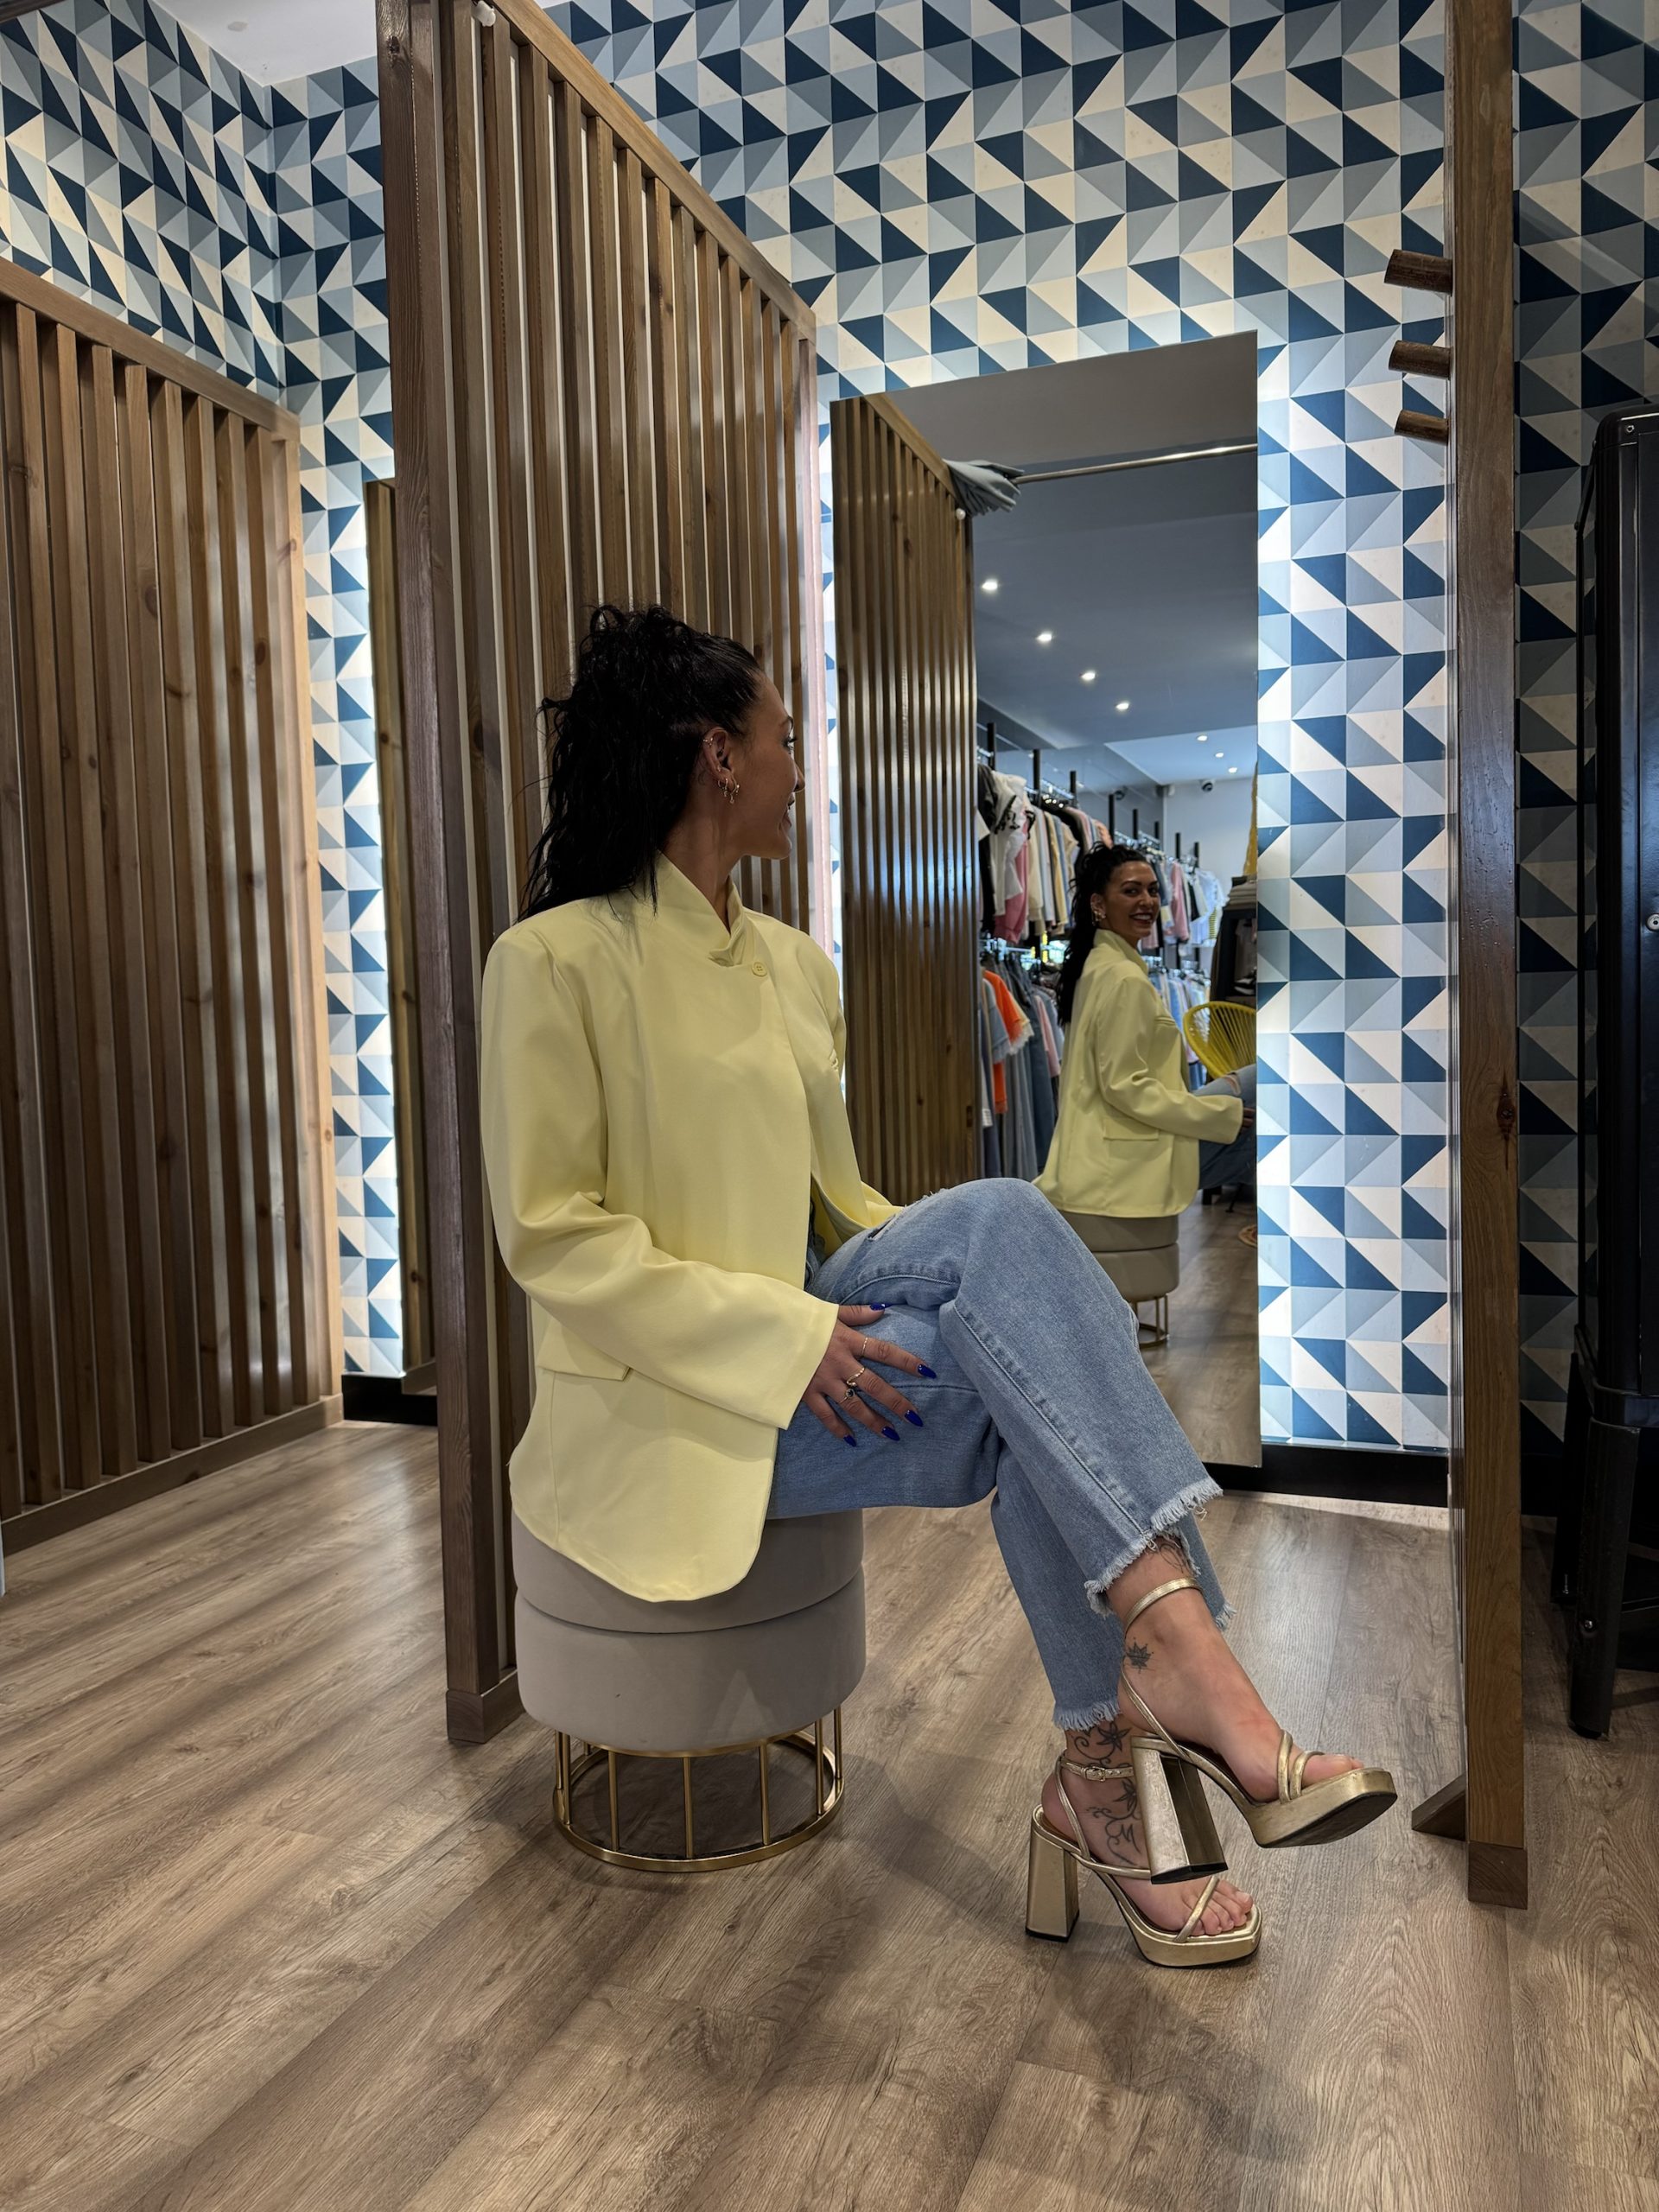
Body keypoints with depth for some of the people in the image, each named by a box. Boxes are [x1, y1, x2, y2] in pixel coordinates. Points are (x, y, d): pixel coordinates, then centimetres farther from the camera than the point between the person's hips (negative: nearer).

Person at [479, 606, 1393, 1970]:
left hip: (806, 1328, 6)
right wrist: (790, 1336, -23)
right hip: (674, 1397, -6)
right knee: (1034, 1390, -24)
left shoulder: (794, 965, 14)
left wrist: (994, 1283, -2)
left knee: (997, 1218, -23)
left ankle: (1139, 1708, -25)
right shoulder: (558, 960, -10)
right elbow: (549, 1236, -14)